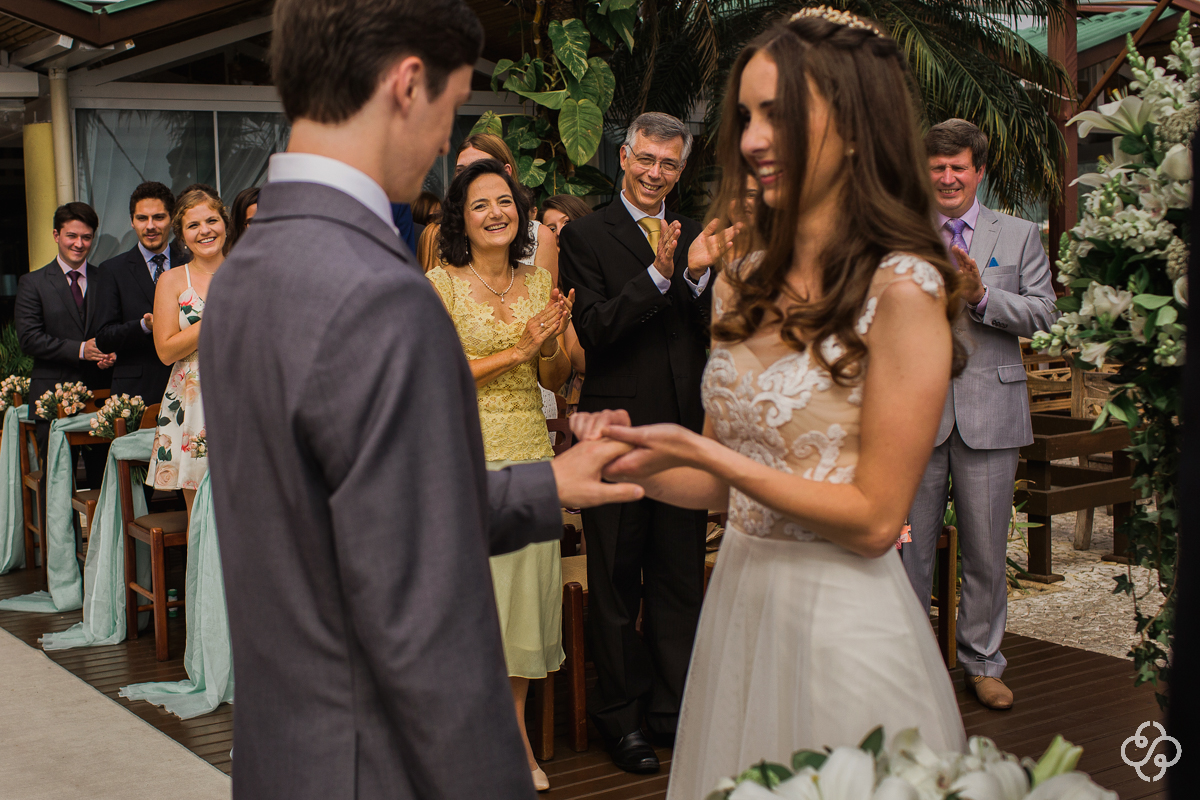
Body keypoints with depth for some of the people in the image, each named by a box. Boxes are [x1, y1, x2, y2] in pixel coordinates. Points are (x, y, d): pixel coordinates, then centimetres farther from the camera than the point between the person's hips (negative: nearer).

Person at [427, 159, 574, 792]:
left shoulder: (538, 281, 10)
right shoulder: (440, 282, -4)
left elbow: (556, 380, 12)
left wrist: (552, 347, -9)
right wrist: (517, 350, -14)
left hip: (531, 453, 4)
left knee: (527, 585, 8)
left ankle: (516, 730, 21)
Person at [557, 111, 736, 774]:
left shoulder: (694, 239, 10)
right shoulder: (585, 236, -2)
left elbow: (713, 336, 3)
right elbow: (593, 331, -13)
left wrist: (698, 275, -15)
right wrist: (658, 273, -23)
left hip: (685, 432, 4)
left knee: (680, 581, 12)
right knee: (616, 583, 7)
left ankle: (671, 709, 26)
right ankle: (619, 714, 21)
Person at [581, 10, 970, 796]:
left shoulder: (903, 289, -14)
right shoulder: (745, 283, 5)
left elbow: (875, 519, -16)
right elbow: (723, 485, 11)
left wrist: (706, 453, -19)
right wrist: (638, 463, -8)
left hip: (840, 616, -6)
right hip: (740, 598, 6)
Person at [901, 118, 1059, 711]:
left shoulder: (1019, 236, 9)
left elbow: (1043, 313, 0)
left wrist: (981, 295, -15)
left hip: (989, 411, 0)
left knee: (986, 550, 7)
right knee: (906, 546, 5)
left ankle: (982, 662, 23)